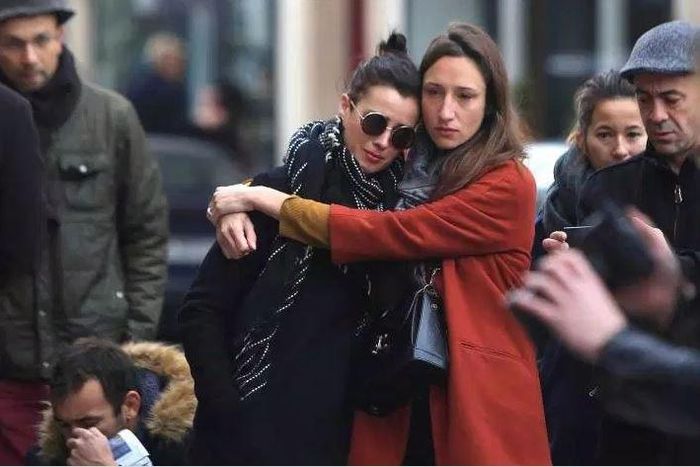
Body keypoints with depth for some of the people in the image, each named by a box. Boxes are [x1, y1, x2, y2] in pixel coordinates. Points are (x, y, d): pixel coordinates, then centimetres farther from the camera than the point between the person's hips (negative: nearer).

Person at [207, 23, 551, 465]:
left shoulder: (509, 185, -9)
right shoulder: (410, 170, 12)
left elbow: (393, 233, -17)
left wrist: (266, 199, -14)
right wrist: (243, 205, -5)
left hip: (478, 400, -6)